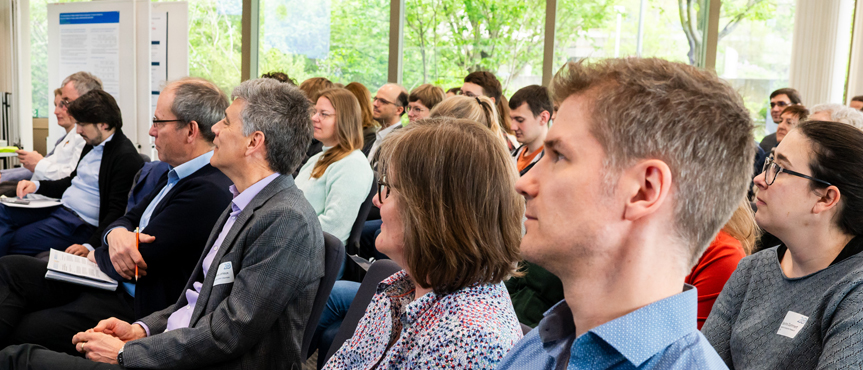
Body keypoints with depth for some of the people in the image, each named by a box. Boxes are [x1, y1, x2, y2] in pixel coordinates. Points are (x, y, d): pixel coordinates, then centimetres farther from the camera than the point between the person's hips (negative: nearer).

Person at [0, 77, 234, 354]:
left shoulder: (208, 192, -25)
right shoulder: (179, 175, 9)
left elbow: (140, 262, -23)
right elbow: (129, 218, 16)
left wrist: (97, 256, 0)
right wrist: (117, 233, -10)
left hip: (135, 308, -10)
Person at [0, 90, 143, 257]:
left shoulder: (126, 157, -18)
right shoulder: (92, 145, 13)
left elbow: (117, 212, -22)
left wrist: (90, 246, -30)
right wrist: (36, 186, 9)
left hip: (81, 224, -10)